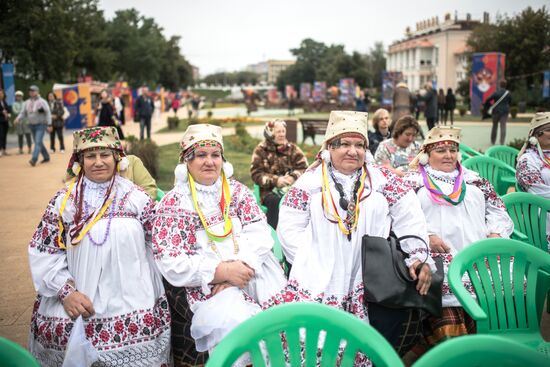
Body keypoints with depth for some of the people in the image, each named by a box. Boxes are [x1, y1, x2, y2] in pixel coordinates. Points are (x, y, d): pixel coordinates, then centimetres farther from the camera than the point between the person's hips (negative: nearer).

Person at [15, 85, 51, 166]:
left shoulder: (42, 101, -8)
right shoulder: (27, 102, 8)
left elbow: (48, 113, -8)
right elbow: (23, 113, 11)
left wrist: (49, 125, -13)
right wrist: (18, 118, -10)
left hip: (41, 125, -7)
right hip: (32, 125, 7)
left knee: (38, 142, -16)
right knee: (38, 142, 12)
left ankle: (34, 159, -25)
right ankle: (46, 157, 25)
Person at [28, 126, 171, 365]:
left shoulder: (137, 198, 5)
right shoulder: (64, 201, 4)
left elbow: (157, 248, 9)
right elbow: (42, 251, 4)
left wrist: (156, 300, 6)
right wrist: (65, 291, -8)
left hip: (133, 306, 0)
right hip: (78, 304, 0)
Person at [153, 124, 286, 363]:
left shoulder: (238, 191, 15)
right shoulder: (172, 204, 4)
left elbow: (259, 234, 3)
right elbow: (171, 263, -4)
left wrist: (242, 265, -16)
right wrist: (221, 271, -15)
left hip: (255, 276, 4)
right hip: (207, 287, -3)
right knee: (234, 320, -31)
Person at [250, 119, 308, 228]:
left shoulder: (292, 148, 11)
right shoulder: (261, 150, 4)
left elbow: (303, 167, 6)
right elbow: (256, 174, -3)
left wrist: (293, 177, -16)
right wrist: (275, 180, -16)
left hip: (292, 187, 2)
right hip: (269, 191, -1)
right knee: (276, 201, -36)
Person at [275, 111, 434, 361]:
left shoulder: (382, 180, 11)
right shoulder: (309, 182, 5)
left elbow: (410, 218, 9)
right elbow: (289, 227, 2)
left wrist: (419, 257, -1)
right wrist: (309, 264, -6)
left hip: (370, 284, 2)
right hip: (319, 283, -1)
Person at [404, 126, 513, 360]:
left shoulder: (473, 180, 25)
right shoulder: (413, 181, 12)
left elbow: (497, 210, 25)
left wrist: (495, 233, 6)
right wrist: (426, 236, -10)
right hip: (438, 255, -4)